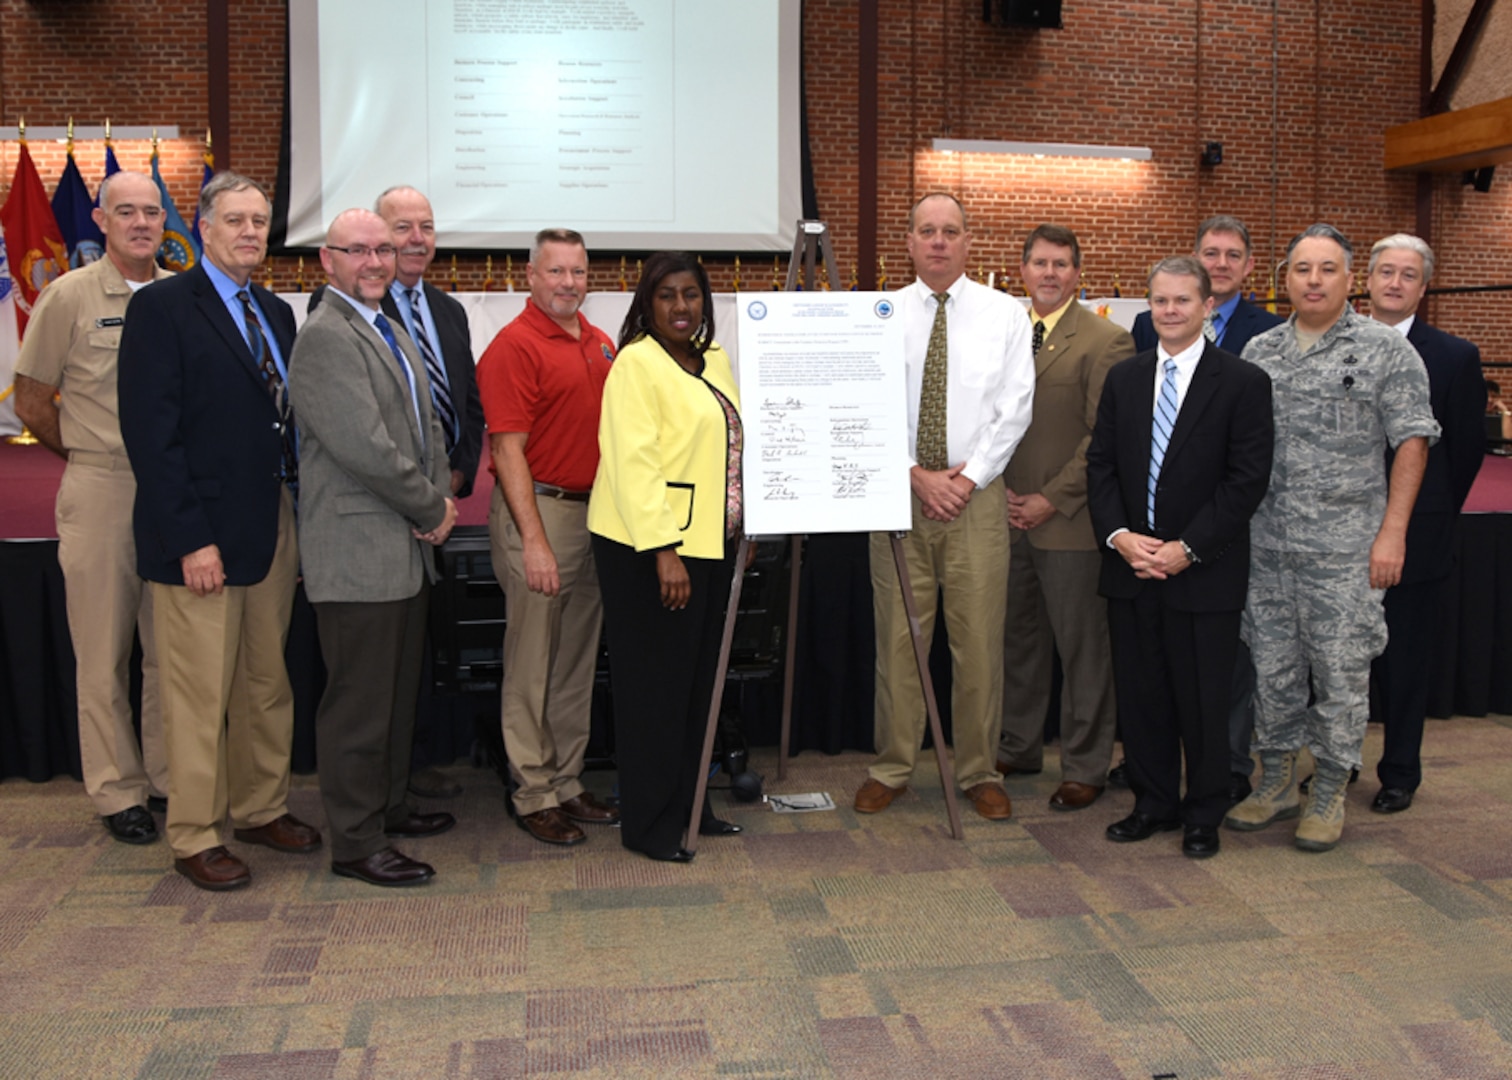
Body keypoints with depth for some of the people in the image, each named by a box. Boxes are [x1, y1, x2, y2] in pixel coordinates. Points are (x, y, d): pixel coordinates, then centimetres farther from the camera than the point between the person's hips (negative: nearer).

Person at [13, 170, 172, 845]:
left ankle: (173, 777, 22)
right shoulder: (69, 296, -3)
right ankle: (118, 792, 15)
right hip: (100, 493, -3)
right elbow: (32, 401, 2)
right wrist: (92, 457, 6)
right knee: (104, 654, 5)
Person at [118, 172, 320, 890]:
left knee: (267, 682, 14)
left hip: (275, 527, 7)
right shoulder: (162, 307, -7)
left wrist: (300, 512, 3)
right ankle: (194, 837, 15)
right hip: (202, 534, -6)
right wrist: (191, 539, -17)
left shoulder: (276, 313, 14)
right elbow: (151, 432, -13)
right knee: (199, 691, 2)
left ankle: (261, 809, 29)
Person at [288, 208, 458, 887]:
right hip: (357, 556, -10)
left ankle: (388, 806, 34)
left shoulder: (392, 335, 17)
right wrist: (432, 509, -11)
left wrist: (440, 502, 0)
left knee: (398, 693, 19)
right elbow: (366, 448, -22)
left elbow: (427, 429, 18)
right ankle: (356, 844, 10)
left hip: (408, 550, 10)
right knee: (358, 703, -1)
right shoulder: (325, 337, -14)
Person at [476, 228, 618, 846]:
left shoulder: (601, 344, 13)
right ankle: (533, 796, 11)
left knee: (578, 661, 13)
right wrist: (534, 541, -20)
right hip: (539, 511, -7)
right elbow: (509, 450, -15)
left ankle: (567, 784, 24)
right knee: (532, 664, 1)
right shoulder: (514, 347, -10)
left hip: (596, 515, 8)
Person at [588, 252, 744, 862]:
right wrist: (664, 551, -24)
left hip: (709, 543, 8)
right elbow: (633, 463, -19)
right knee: (654, 685, -2)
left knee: (698, 680, 13)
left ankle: (687, 804, 26)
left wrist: (739, 530, 18)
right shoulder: (635, 364, -11)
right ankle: (647, 824, 9)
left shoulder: (714, 361, 15)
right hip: (647, 546, -8)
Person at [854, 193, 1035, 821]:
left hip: (977, 494, 0)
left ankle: (979, 771, 15)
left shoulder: (1004, 314, 5)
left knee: (980, 641, 2)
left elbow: (1014, 408, -1)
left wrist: (967, 479, -9)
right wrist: (916, 475, -9)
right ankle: (892, 769, 16)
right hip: (898, 492, 1)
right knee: (897, 637, 4)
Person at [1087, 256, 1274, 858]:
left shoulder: (1243, 383, -4)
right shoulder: (1123, 379, 10)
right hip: (1130, 565, 4)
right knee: (1140, 693, 11)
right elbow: (1100, 464, 9)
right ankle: (1153, 804, 26)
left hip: (1204, 571, -4)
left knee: (1203, 699, 5)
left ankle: (1204, 816, 21)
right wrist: (1118, 534, -7)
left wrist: (1187, 548, -15)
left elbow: (1248, 479, -9)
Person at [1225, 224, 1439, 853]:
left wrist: (1392, 533, -11)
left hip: (1346, 547, -4)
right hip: (1266, 544, 4)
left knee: (1341, 672, 2)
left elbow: (1412, 443, -4)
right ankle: (1277, 782, 25)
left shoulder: (1386, 351, -2)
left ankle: (1329, 794, 17)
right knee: (1272, 668, 10)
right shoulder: (1259, 352, 10)